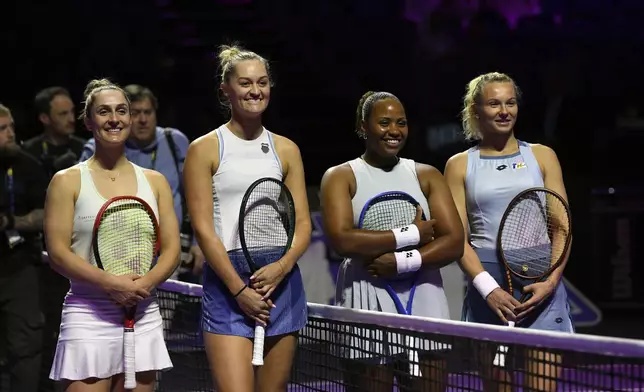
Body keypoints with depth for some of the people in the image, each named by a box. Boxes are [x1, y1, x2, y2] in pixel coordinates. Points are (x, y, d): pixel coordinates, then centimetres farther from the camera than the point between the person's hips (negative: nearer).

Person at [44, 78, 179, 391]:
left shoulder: (155, 182, 14)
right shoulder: (67, 181, 3)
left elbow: (171, 249, 8)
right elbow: (58, 253, -6)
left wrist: (146, 283, -13)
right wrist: (111, 283, -19)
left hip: (144, 317, 4)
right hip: (88, 318, -4)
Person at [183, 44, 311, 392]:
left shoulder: (286, 150, 13)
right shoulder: (204, 149, 2)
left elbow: (303, 224, 10)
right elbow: (203, 228, -4)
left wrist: (282, 266, -10)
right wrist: (239, 289, -12)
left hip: (280, 281, 4)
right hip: (226, 283, -4)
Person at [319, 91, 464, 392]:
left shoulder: (427, 176, 12)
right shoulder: (340, 177, 4)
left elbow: (454, 242, 0)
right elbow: (342, 240, -13)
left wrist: (402, 261, -14)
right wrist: (411, 235, -10)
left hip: (425, 307, 2)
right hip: (367, 305, -2)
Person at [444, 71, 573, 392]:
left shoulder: (542, 157, 11)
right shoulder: (460, 165, 9)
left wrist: (551, 281, -10)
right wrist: (488, 288, -12)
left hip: (541, 287, 0)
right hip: (487, 286, 0)